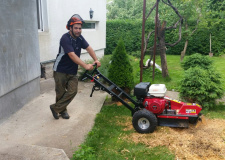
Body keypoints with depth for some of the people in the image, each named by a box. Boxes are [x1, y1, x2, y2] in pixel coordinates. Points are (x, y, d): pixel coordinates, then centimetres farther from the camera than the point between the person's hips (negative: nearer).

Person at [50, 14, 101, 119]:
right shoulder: (65, 39, -21)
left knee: (72, 91, -4)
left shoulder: (79, 38, 2)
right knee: (61, 93, 4)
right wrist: (85, 66, -38)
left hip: (72, 71, 6)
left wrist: (96, 60, -21)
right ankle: (62, 110, 29)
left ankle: (56, 108, 13)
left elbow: (88, 48, -4)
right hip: (61, 70, -6)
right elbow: (72, 55, -31)